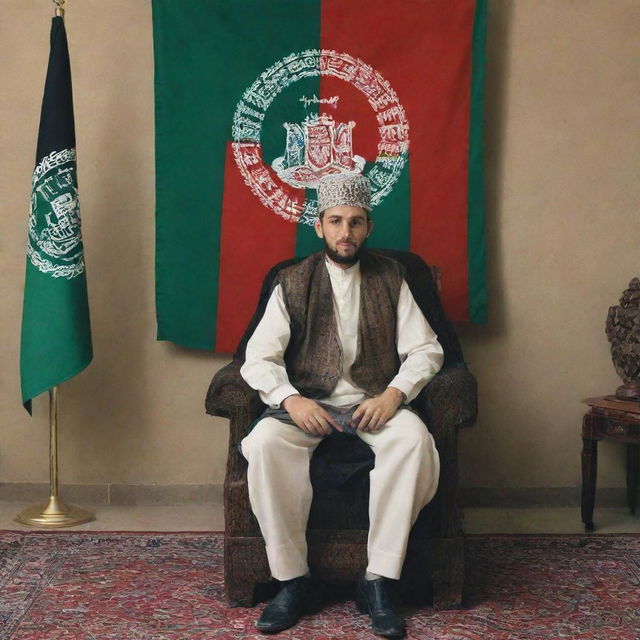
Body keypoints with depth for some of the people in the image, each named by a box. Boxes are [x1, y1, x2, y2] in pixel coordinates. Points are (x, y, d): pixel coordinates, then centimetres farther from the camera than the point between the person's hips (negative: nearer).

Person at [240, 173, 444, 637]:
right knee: (264, 442, -32)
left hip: (375, 403, 0)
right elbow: (259, 358, 0)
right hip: (307, 403, 0)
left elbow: (425, 349, 4)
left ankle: (379, 581, -25)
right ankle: (292, 579, -19)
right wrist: (291, 400, -19)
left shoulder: (389, 278, 9)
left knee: (414, 438, -33)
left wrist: (393, 394, -15)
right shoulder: (293, 283, 6)